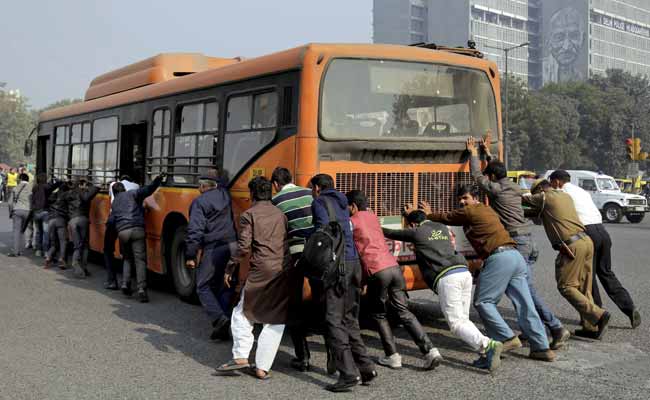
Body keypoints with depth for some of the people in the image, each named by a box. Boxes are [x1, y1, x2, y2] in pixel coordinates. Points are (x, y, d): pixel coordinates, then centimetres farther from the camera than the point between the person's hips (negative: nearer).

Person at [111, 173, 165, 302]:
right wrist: (159, 179, -2)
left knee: (127, 259, 24)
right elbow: (148, 190, -4)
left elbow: (112, 221, 21)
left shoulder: (114, 203, 25)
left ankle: (125, 283, 9)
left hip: (122, 232, 4)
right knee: (140, 260, -5)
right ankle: (141, 289, -17)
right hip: (137, 230, -4)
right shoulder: (132, 194, 12)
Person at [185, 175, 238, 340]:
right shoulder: (225, 195, 9)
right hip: (231, 245, 6)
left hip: (213, 249, -6)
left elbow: (195, 231, -13)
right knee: (225, 286, 13)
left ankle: (219, 318, -13)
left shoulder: (199, 202, -7)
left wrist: (190, 256, -8)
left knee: (203, 287, 5)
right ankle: (224, 327, 10)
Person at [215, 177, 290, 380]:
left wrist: (230, 268, 0)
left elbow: (244, 247, -8)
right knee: (275, 321, 8)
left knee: (242, 313, 12)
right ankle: (262, 367, 6)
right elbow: (289, 242, 11)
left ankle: (241, 356, 1)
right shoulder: (281, 214, 14)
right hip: (284, 271, 4)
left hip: (261, 271, -4)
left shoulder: (248, 215, 0)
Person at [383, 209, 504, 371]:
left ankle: (488, 346, -26)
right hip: (464, 272, 7)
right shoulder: (443, 228, 28)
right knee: (462, 320, 12)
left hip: (446, 278, -7)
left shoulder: (417, 232, 11)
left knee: (456, 323, -7)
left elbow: (391, 233, 23)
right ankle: (486, 354, -2)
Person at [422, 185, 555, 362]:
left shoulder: (469, 212, 4)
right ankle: (542, 348, 6)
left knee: (483, 301, 2)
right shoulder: (488, 210, 28)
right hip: (516, 256, 9)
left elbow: (446, 217, 18)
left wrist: (429, 214, 35)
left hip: (499, 258, -8)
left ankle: (506, 338, -3)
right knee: (524, 304, 6)